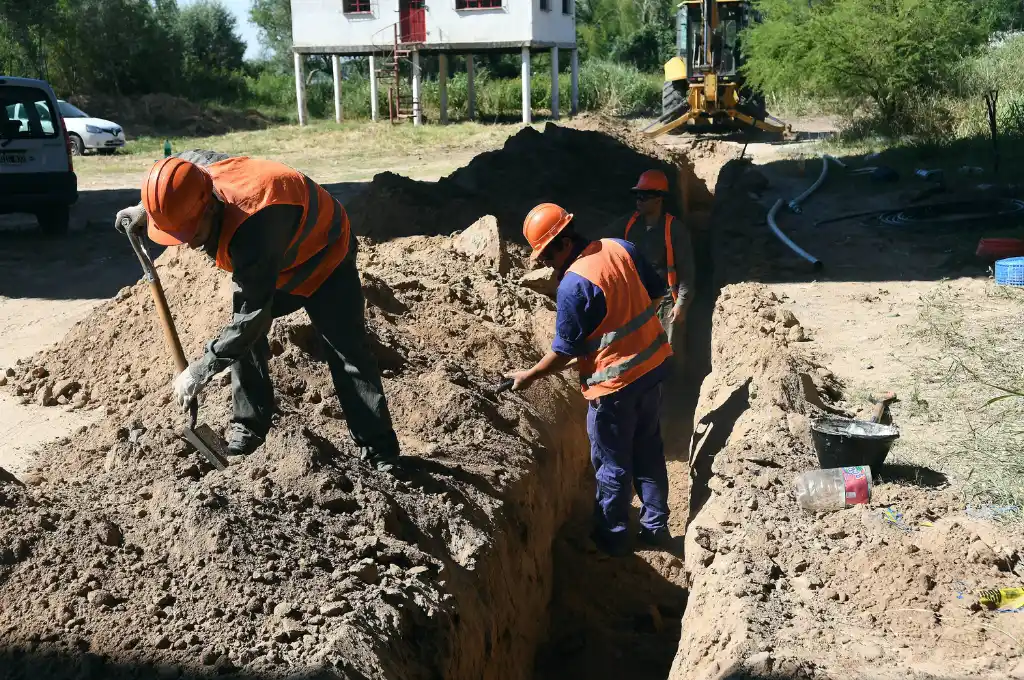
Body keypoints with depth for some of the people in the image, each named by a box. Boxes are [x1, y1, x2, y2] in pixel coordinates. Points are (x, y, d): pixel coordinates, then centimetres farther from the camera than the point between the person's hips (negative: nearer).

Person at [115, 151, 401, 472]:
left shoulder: (253, 228, -46)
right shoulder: (195, 170, -22)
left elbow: (254, 315, -41)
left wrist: (200, 371, -32)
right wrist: (145, 209, 0)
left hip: (324, 255, -8)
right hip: (272, 262, 8)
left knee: (349, 352, -12)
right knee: (242, 336, 0)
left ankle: (380, 450, -4)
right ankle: (249, 425, 14)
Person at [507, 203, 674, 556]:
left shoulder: (573, 285, -23)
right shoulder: (621, 247, -2)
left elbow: (564, 352, -15)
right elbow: (657, 292, 9)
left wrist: (529, 376, -1)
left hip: (615, 382, -7)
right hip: (652, 365, 8)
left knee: (612, 464, 10)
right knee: (648, 451, 19)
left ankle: (613, 537, 25)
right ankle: (656, 526, 30)